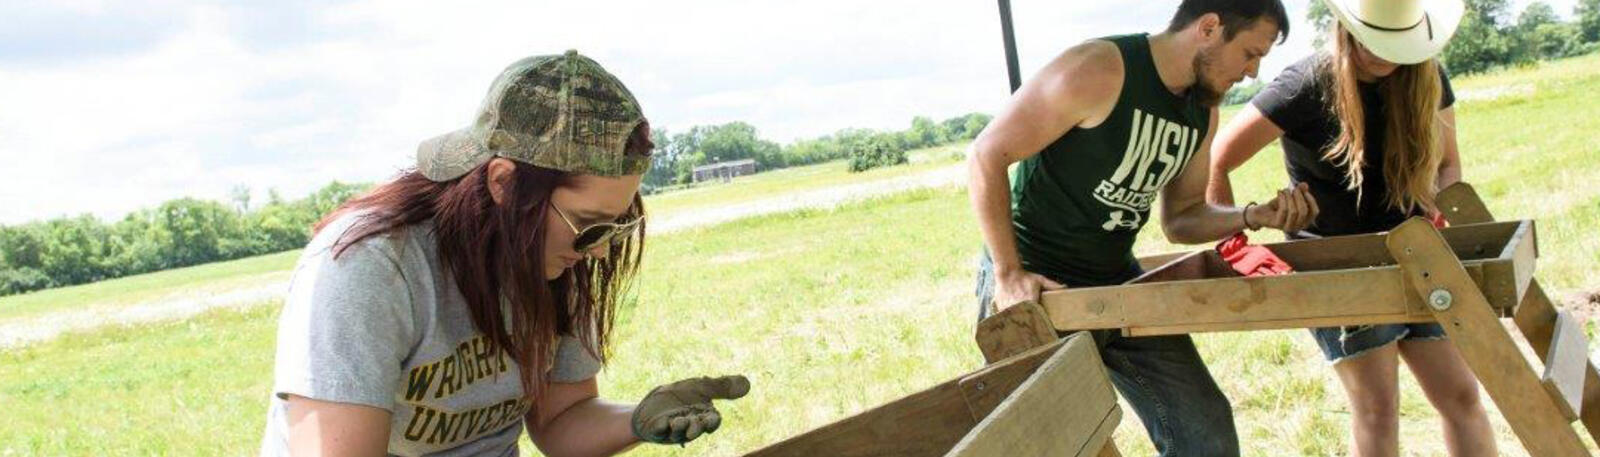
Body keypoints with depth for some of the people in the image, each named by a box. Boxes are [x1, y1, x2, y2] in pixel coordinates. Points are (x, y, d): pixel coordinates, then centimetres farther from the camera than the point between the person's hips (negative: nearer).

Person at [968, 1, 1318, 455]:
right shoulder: (1099, 70, -21)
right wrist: (1008, 275, -21)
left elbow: (1180, 217, 14)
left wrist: (1253, 217, -6)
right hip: (1034, 286, -7)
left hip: (1119, 281, 8)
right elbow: (987, 155, -19)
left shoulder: (1204, 111, 5)